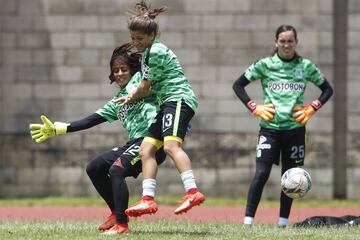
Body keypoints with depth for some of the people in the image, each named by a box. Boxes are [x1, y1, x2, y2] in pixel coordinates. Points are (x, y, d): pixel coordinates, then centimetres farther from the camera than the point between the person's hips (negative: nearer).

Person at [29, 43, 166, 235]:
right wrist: (57, 129, 20)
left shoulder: (140, 79, 7)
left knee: (116, 169, -27)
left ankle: (122, 225, -28)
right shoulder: (116, 103, 24)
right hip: (134, 143, 9)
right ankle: (117, 214, 14)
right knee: (94, 168, 8)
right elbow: (91, 121, 23)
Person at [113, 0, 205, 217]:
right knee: (146, 149, 3)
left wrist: (131, 98, 15)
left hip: (179, 99, -11)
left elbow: (145, 87, -3)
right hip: (169, 103, 11)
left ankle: (193, 191, -41)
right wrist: (132, 98, 18)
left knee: (171, 145, -28)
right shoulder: (148, 53, 21)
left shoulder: (156, 51, -9)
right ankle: (148, 199, -2)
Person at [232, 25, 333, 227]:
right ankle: (248, 221, -12)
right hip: (270, 127, -2)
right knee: (261, 174, -13)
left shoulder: (306, 66, 4)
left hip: (295, 128, 2)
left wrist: (311, 109, 1)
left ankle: (283, 223, 16)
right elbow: (238, 85, 6)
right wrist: (254, 108, -3)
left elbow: (327, 89, 14)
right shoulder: (265, 65, 0)